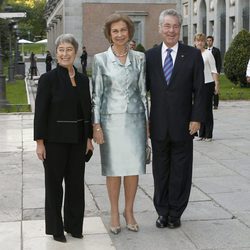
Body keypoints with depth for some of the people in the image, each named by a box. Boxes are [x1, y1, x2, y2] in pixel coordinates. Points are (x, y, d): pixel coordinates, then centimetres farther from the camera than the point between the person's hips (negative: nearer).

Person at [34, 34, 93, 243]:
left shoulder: (83, 80, 6)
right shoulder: (48, 79, -7)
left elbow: (87, 110, 10)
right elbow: (40, 112, -9)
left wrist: (89, 138, 8)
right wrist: (40, 142, -12)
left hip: (77, 140, 4)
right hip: (55, 140, -4)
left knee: (76, 183, 9)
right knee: (54, 184, 7)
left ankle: (74, 225, 24)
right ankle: (56, 228, 20)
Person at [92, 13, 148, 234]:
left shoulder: (139, 58, 5)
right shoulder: (100, 59, -1)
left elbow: (143, 91, 8)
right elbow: (96, 93, -1)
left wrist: (147, 121, 5)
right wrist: (96, 125, -6)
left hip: (134, 118, 2)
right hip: (111, 119, -2)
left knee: (134, 167, 4)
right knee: (113, 168, 5)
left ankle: (129, 211, 20)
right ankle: (115, 213, 18)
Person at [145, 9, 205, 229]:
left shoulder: (193, 55, -1)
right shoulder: (150, 56, 3)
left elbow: (199, 90, -2)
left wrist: (196, 118, -8)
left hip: (183, 124, -1)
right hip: (158, 125, 2)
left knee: (180, 170, 7)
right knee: (160, 169, 11)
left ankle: (175, 213, 20)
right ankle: (162, 211, 24)